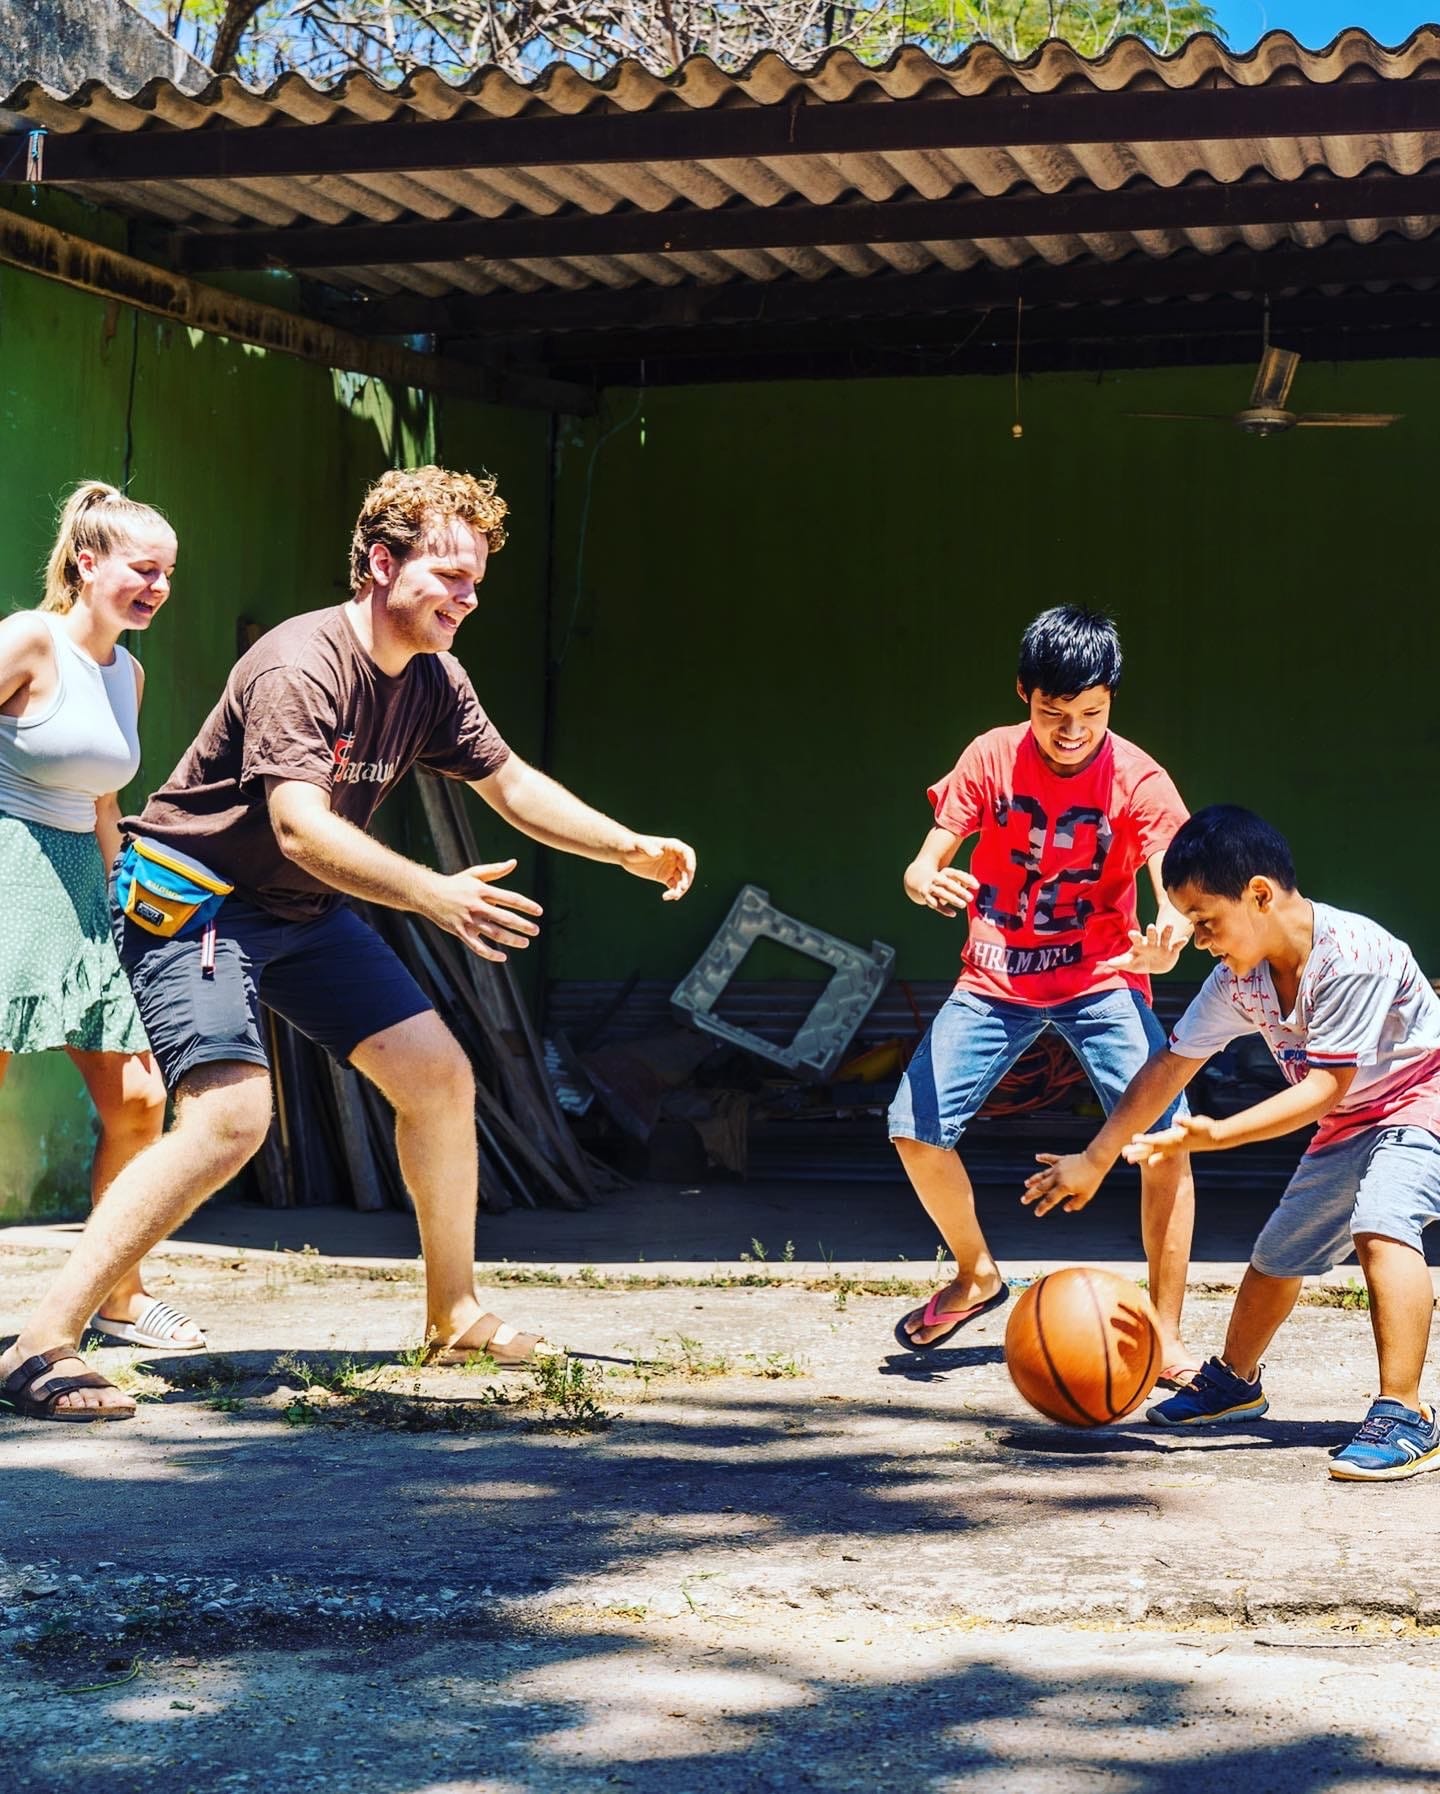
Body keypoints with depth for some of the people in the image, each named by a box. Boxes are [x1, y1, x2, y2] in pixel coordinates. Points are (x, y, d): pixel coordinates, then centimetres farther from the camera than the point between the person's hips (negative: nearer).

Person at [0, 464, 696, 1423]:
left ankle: (456, 1315, 22)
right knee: (230, 1116, -26)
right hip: (191, 900, -9)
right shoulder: (299, 667, -26)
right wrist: (437, 895, -49)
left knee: (441, 1076, 4)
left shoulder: (432, 679, 1)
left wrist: (631, 849, 4)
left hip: (306, 911, 9)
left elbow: (512, 783, 15)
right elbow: (301, 829, -38)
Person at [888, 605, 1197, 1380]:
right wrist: (929, 882, -35)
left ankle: (1166, 1338, -7)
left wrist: (1169, 933, -48)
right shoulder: (992, 758, -9)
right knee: (915, 1128, -8)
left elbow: (1175, 890, -23)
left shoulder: (1137, 779, -14)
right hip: (997, 979, 2)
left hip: (1100, 978, -2)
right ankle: (977, 1276, 20)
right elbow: (923, 865, -9)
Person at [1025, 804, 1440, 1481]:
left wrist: (1217, 1134, -39)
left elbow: (1325, 1087, -32)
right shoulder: (1238, 980, -10)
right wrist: (1094, 1160, 5)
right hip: (1348, 1124, 8)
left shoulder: (1353, 956, -32)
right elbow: (1171, 1065, 1)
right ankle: (1234, 1382, 43)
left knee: (1380, 1225, -32)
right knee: (1277, 1254, 17)